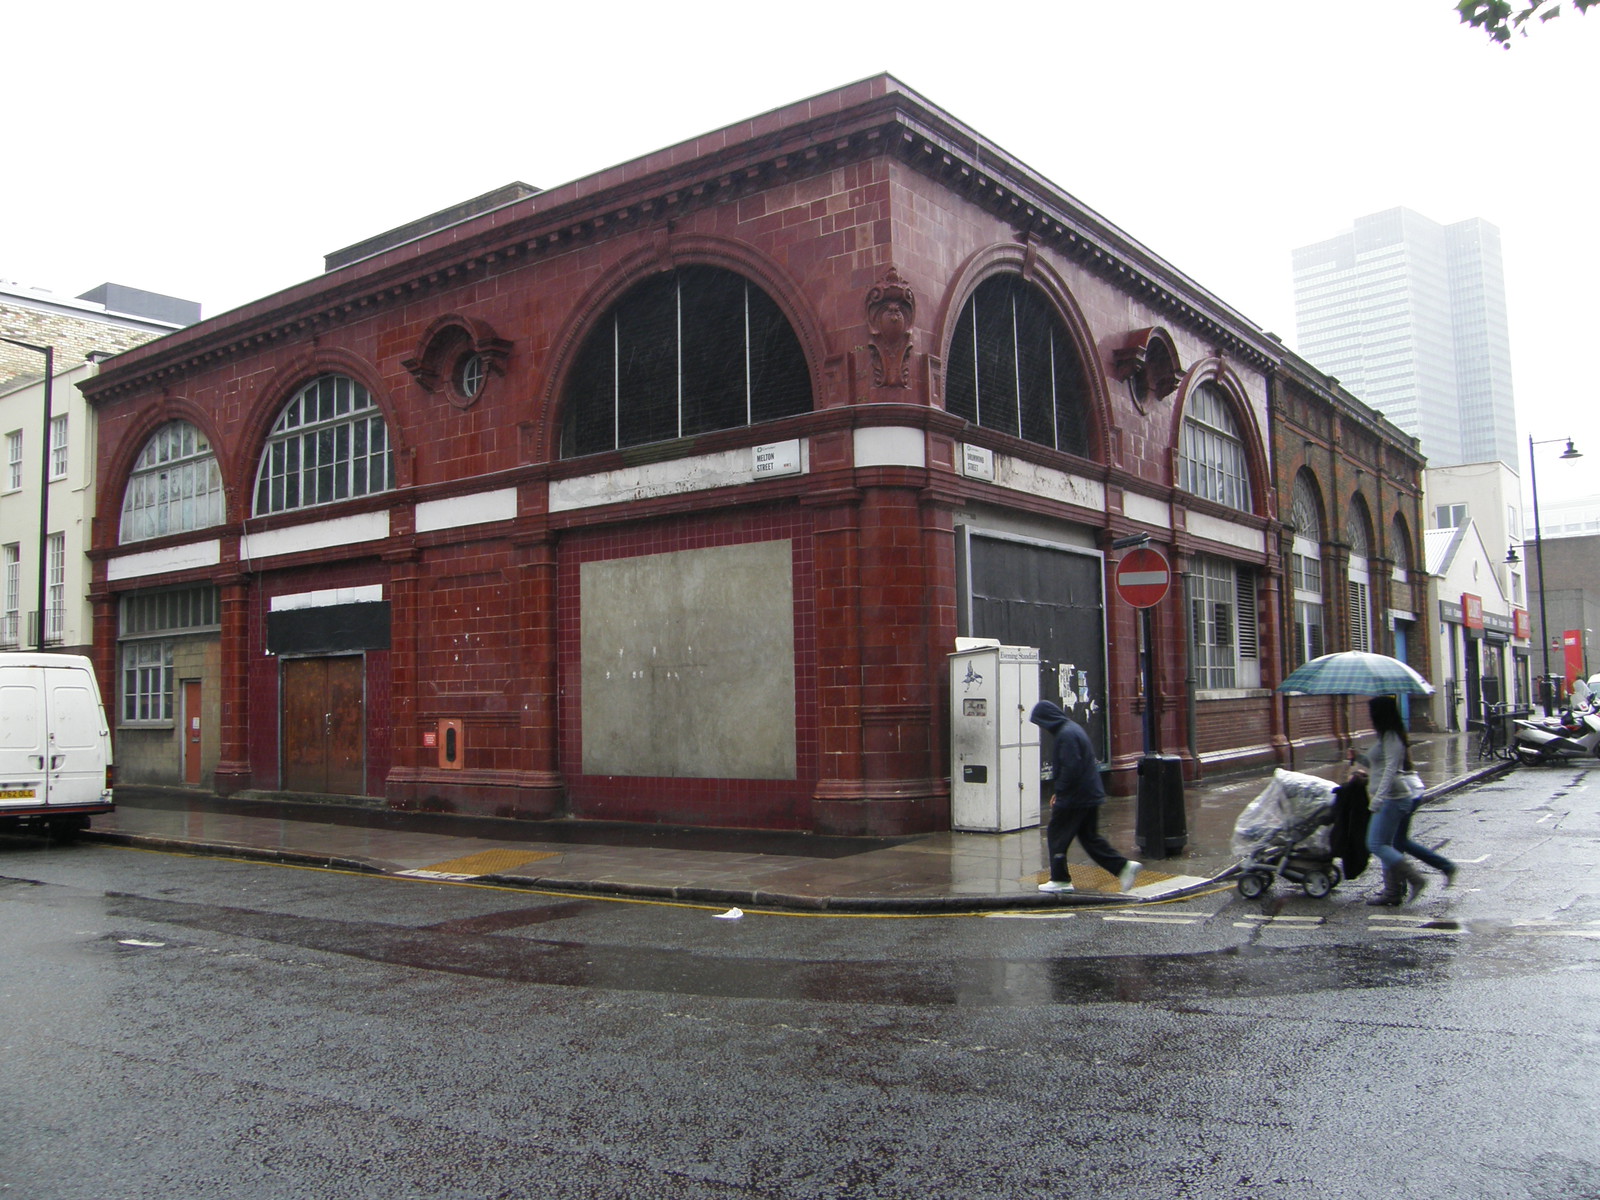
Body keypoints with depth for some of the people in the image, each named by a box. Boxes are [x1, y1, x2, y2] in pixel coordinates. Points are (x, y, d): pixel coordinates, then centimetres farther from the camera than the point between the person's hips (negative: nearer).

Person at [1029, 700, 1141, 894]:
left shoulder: (1066, 734, -18)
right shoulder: (1073, 728, 15)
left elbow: (1071, 769, -25)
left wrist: (1058, 791, -13)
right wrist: (1058, 792, 18)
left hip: (1074, 798, -10)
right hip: (1090, 796, 10)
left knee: (1056, 835, 2)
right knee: (1089, 837, 14)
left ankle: (1060, 880, 8)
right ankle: (1123, 867, 8)